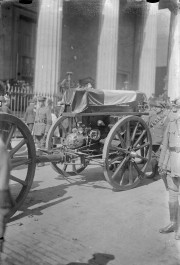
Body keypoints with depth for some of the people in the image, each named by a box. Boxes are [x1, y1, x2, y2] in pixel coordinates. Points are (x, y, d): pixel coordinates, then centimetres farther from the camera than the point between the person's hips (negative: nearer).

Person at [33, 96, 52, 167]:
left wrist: (46, 131, -17)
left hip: (43, 128, -7)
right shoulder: (38, 109, 18)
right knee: (38, 146, 10)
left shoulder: (47, 109, -5)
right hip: (37, 129, 7)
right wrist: (33, 130, 17)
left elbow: (49, 121, -10)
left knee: (42, 146, -7)